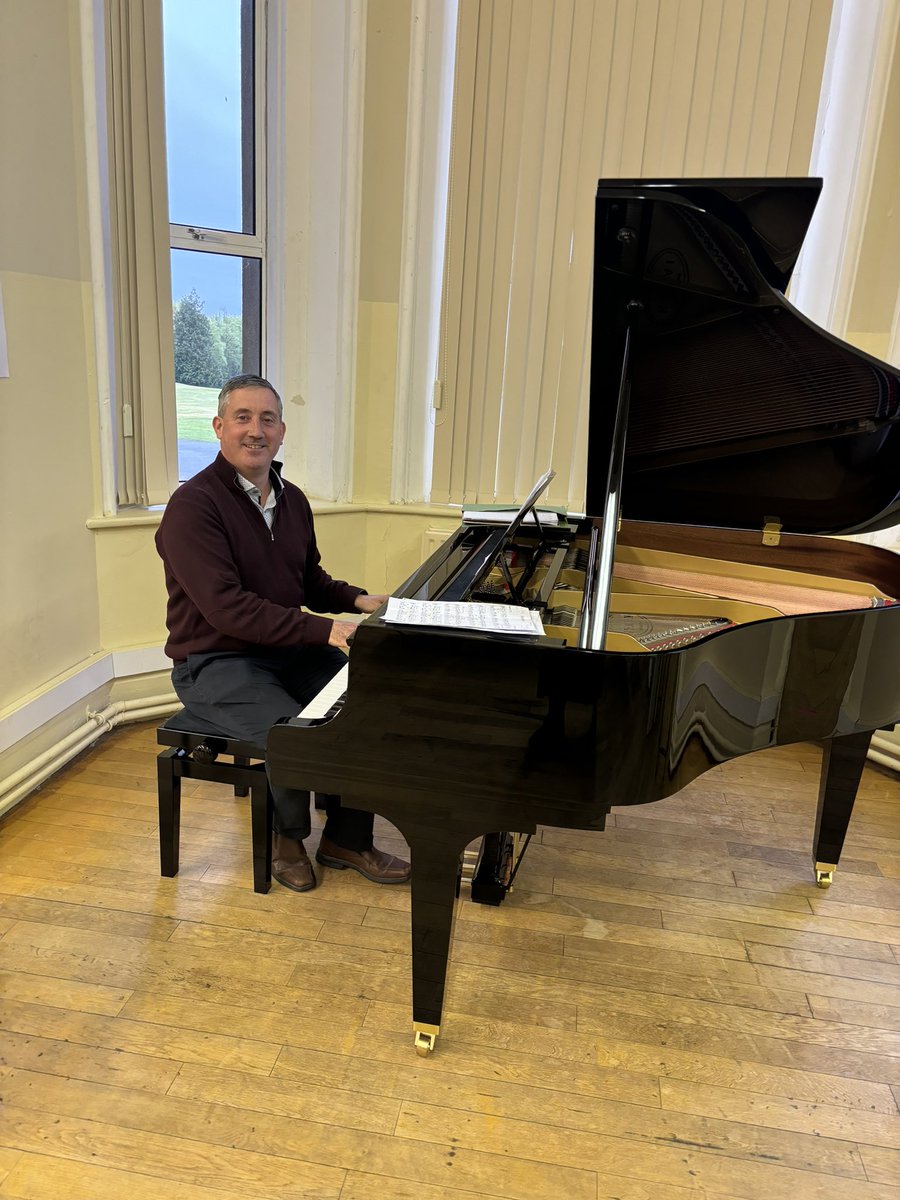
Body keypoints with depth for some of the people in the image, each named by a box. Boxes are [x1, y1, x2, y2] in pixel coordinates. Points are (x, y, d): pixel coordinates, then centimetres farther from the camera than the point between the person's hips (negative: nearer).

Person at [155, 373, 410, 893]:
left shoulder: (292, 499, 9)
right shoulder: (193, 505, -17)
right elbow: (226, 607, -27)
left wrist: (357, 600, -1)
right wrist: (323, 630, -31)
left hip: (288, 651, 8)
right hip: (216, 664, -7)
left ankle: (346, 838, 8)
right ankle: (288, 835, 6)